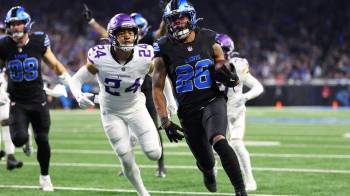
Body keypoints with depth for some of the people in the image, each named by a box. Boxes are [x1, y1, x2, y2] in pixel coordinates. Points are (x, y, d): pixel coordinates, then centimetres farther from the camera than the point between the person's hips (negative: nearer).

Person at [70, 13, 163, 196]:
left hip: (136, 108, 1)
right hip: (112, 113, -1)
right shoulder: (100, 59, -27)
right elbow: (76, 79, -16)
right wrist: (79, 96, -36)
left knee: (154, 154, -10)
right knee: (127, 160, -4)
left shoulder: (144, 57, -23)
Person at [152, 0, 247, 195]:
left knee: (219, 141, -31)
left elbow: (221, 65, 15)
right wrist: (165, 121, -8)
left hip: (213, 101, -1)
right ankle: (208, 172, 50)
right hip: (188, 111, 1)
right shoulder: (164, 48, -5)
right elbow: (157, 88, 0)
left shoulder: (208, 39, 0)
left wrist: (226, 74, -10)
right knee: (205, 162, 10)